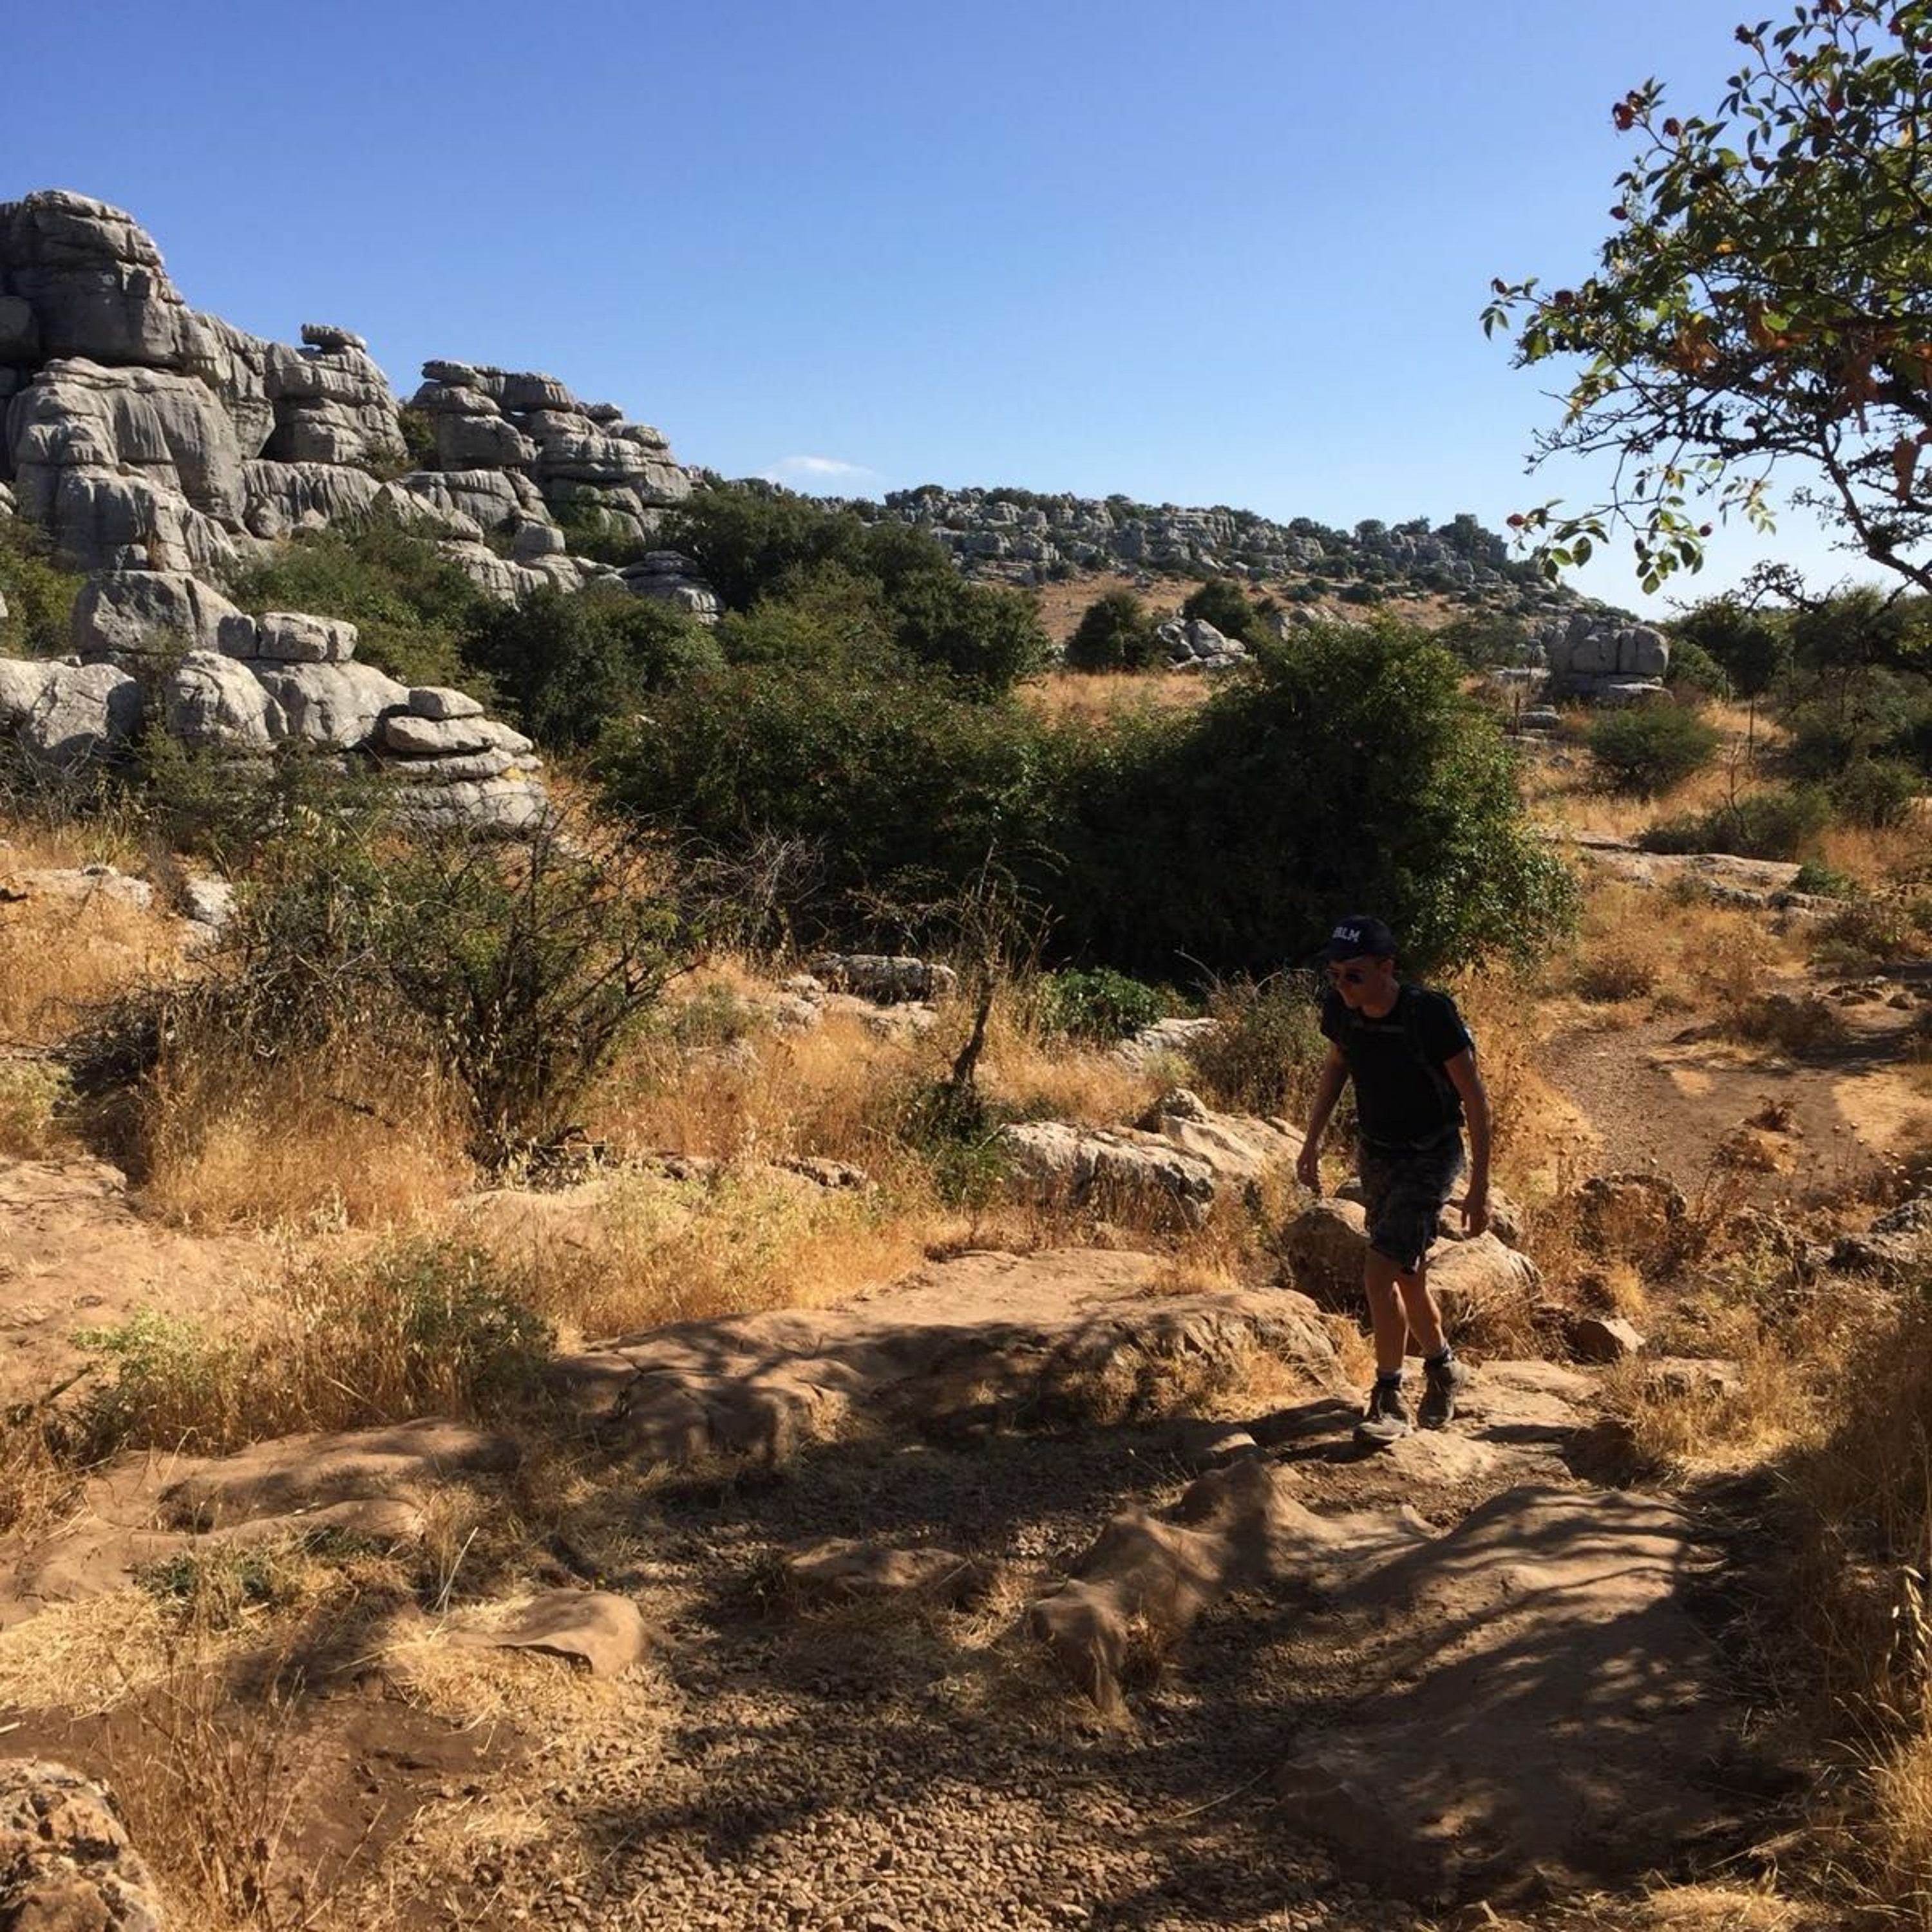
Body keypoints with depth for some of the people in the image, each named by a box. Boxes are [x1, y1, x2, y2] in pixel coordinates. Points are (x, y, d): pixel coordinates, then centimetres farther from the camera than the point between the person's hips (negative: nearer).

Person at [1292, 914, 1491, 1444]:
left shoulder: (1430, 1014, -27)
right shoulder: (1339, 1008, -11)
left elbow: (1474, 1098, -18)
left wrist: (1479, 1186, -17)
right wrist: (1313, 1141, 8)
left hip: (1430, 1156, -6)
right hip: (1375, 1151, 6)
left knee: (1380, 1273, -16)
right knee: (1407, 1276, 17)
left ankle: (1389, 1398, 0)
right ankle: (1443, 1368, 41)